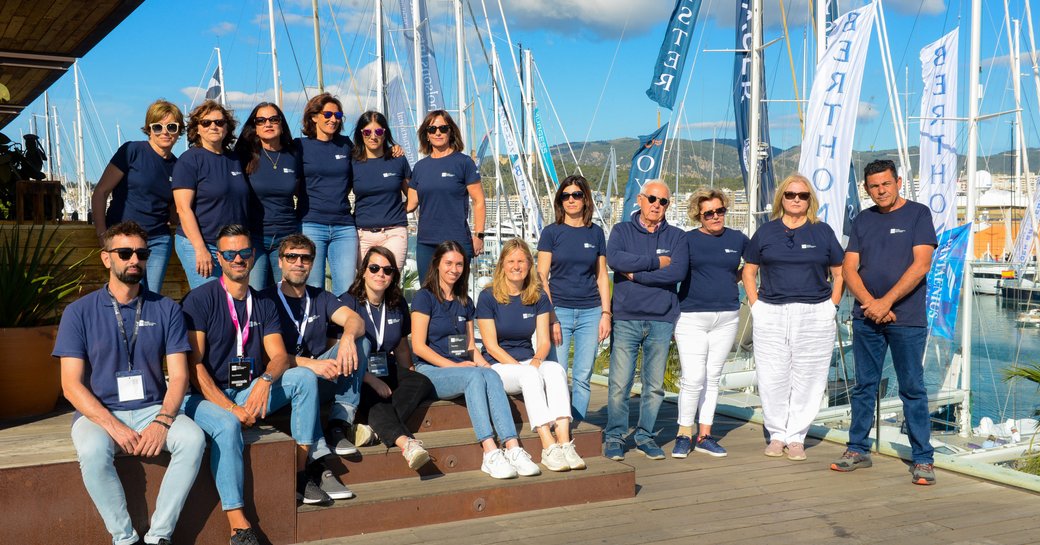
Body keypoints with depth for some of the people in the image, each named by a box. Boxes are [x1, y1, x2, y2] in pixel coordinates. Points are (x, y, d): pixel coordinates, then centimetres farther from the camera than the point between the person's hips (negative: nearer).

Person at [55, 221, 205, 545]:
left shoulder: (166, 310, 6)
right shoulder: (80, 312, 1)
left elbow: (179, 376, 2)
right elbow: (71, 384, -4)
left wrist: (162, 422, -17)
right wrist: (113, 426, -19)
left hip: (153, 409, 2)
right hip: (99, 412, -1)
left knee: (193, 439, -27)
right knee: (93, 452, -34)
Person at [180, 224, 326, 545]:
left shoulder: (264, 305, 11)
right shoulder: (199, 300, -6)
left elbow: (279, 356, 2)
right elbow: (193, 365, -13)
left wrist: (266, 380, -22)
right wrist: (230, 407, -21)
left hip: (251, 392, 5)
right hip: (206, 396, -5)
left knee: (305, 377, -16)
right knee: (227, 425, -38)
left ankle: (300, 475, -11)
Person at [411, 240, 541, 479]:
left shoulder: (465, 303, 20)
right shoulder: (424, 298, 0)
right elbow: (418, 346, -8)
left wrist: (483, 363, 0)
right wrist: (452, 365, -15)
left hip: (462, 369, 5)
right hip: (429, 371, -5)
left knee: (491, 374, -30)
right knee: (475, 375, -35)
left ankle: (513, 449, -43)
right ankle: (490, 453, -43)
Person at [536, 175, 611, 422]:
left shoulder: (595, 232, 9)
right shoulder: (551, 232, 1)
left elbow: (602, 276, 13)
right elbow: (541, 277, -2)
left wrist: (605, 313, 4)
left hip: (590, 312, 2)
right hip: (559, 309, -2)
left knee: (583, 378, 5)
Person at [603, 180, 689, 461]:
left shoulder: (676, 236, 9)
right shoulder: (622, 230, 7)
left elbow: (678, 271, -9)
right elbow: (614, 258, -14)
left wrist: (636, 274, -8)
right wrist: (656, 262, -10)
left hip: (661, 320, 2)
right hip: (626, 318, -1)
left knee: (655, 385, 6)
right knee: (619, 384, -5)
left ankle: (645, 435, 19)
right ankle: (614, 436, 8)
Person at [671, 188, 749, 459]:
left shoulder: (738, 239, 8)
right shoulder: (687, 240, 0)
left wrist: (732, 279, 11)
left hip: (726, 317, 3)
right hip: (691, 317, -3)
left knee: (713, 378, 9)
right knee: (693, 378, -9)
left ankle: (704, 436, 16)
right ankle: (684, 434, 5)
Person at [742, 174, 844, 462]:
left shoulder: (822, 231, 7)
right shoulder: (766, 231, 8)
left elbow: (839, 273, 10)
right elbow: (749, 271, 13)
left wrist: (830, 307, 1)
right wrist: (756, 305, 3)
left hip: (815, 316, -1)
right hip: (771, 316, 1)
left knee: (807, 379, 2)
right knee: (771, 378, 1)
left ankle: (796, 437, 13)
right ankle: (777, 434, 16)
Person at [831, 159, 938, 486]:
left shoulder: (918, 214, -1)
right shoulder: (862, 220, 12)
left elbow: (921, 264, -10)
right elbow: (849, 267, 6)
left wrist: (886, 302, -15)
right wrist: (869, 302, -10)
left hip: (907, 319, -4)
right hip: (865, 317, 4)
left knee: (912, 388, 0)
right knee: (864, 386, 10)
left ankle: (922, 459, 6)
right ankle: (858, 450, 19)